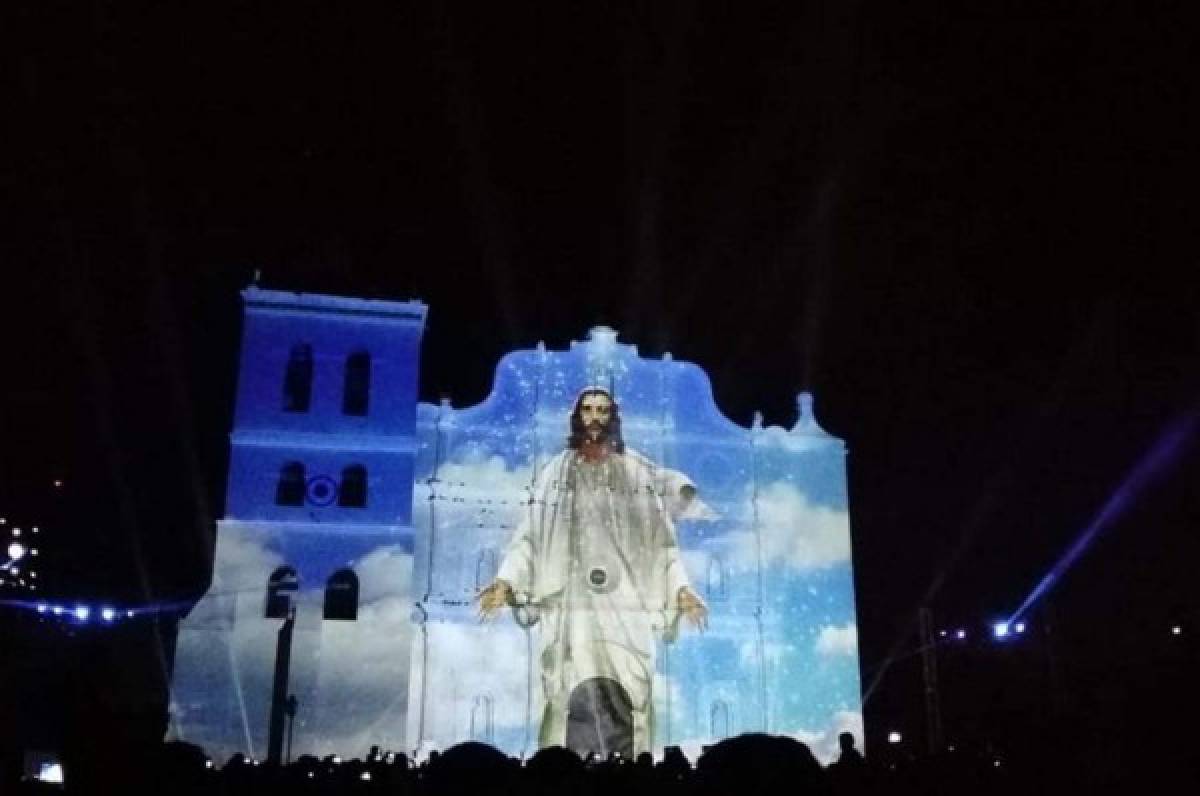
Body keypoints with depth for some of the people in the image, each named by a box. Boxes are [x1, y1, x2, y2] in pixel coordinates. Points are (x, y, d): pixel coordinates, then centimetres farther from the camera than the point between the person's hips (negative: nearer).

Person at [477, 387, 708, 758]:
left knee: (624, 698, -8)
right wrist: (506, 581, -6)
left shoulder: (638, 471, 11)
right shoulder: (556, 472, 12)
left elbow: (661, 538, 8)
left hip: (627, 606, 0)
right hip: (571, 605, 0)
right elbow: (530, 533, 7)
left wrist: (680, 589, -4)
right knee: (576, 700, -10)